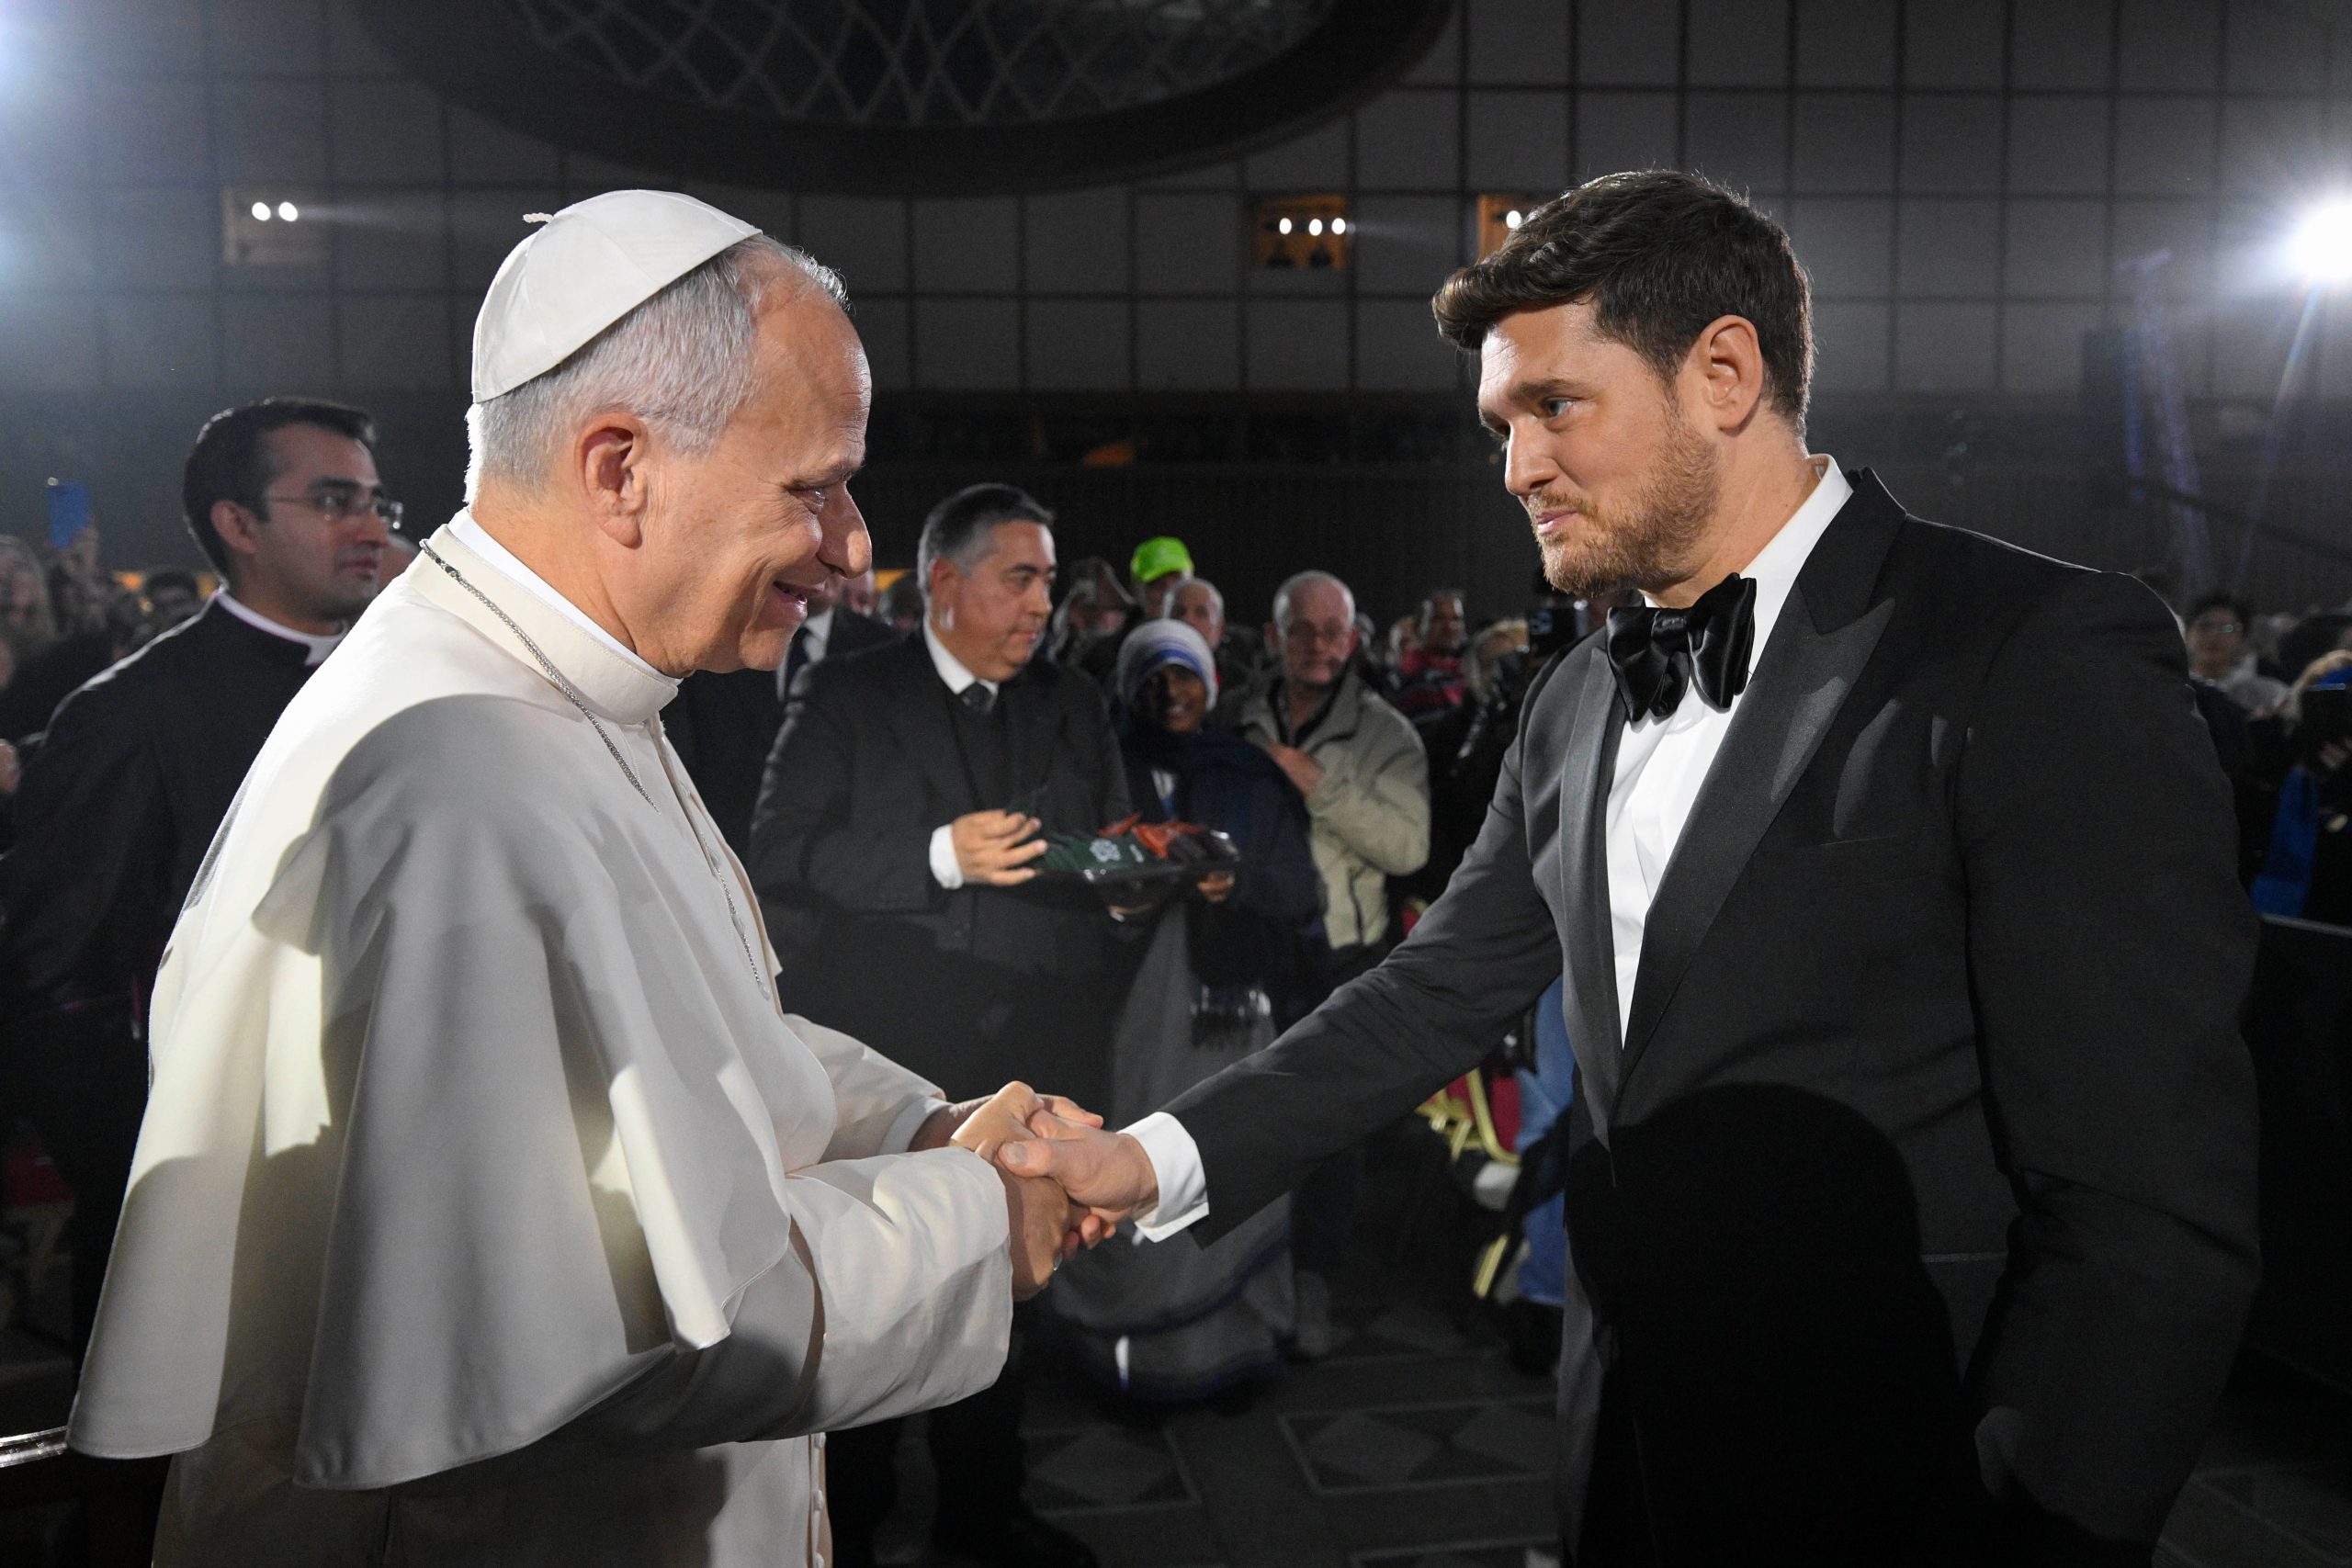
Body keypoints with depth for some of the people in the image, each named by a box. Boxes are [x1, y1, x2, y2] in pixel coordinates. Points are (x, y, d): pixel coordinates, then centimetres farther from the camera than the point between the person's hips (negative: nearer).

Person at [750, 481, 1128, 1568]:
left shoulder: (1075, 707, 13)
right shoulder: (844, 697, -1)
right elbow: (781, 860, -11)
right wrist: (940, 855, -21)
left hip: (1029, 1067, 4)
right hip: (884, 1065, -4)